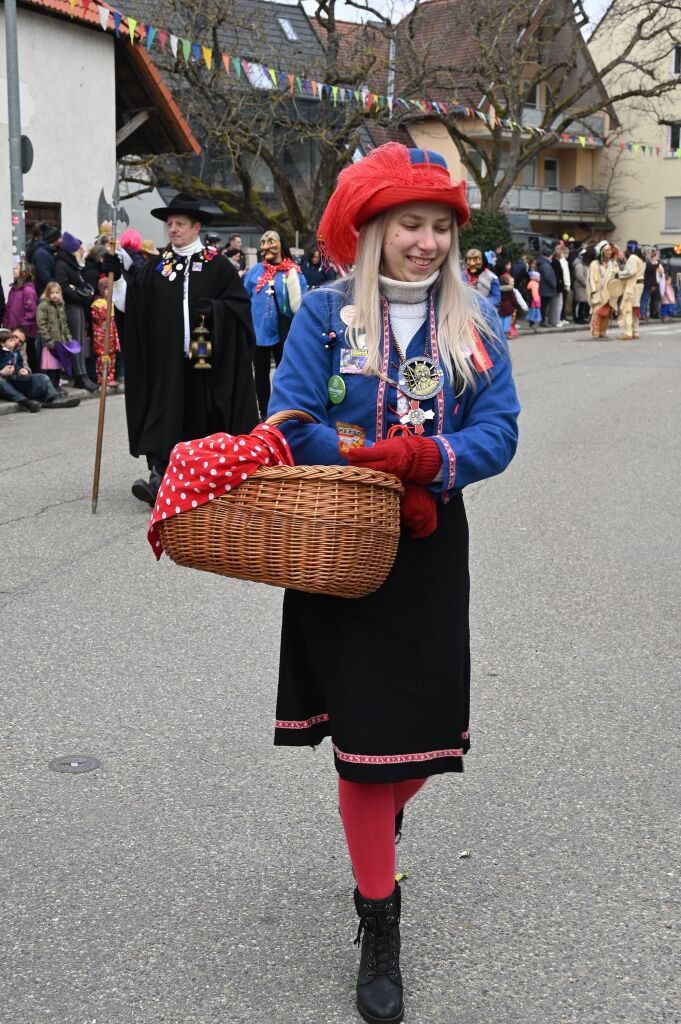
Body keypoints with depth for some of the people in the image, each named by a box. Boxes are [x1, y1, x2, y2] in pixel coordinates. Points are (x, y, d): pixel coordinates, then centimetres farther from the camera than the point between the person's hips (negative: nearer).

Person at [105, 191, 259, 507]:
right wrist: (117, 278, -6)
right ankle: (159, 475, -10)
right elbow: (133, 305, 6)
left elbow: (240, 305, -1)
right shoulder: (155, 267, 11)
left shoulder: (218, 265, 3)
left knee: (203, 415, 4)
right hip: (166, 361, 2)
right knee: (166, 416, -6)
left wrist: (214, 309, -17)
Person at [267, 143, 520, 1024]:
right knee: (363, 729, 2)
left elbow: (499, 430, -5)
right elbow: (293, 426, -10)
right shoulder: (325, 315, -4)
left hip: (430, 547, 3)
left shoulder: (476, 322, 3)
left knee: (423, 728, 8)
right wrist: (386, 471, -18)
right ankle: (379, 924, 17)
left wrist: (426, 460, -24)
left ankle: (380, 823, 46)